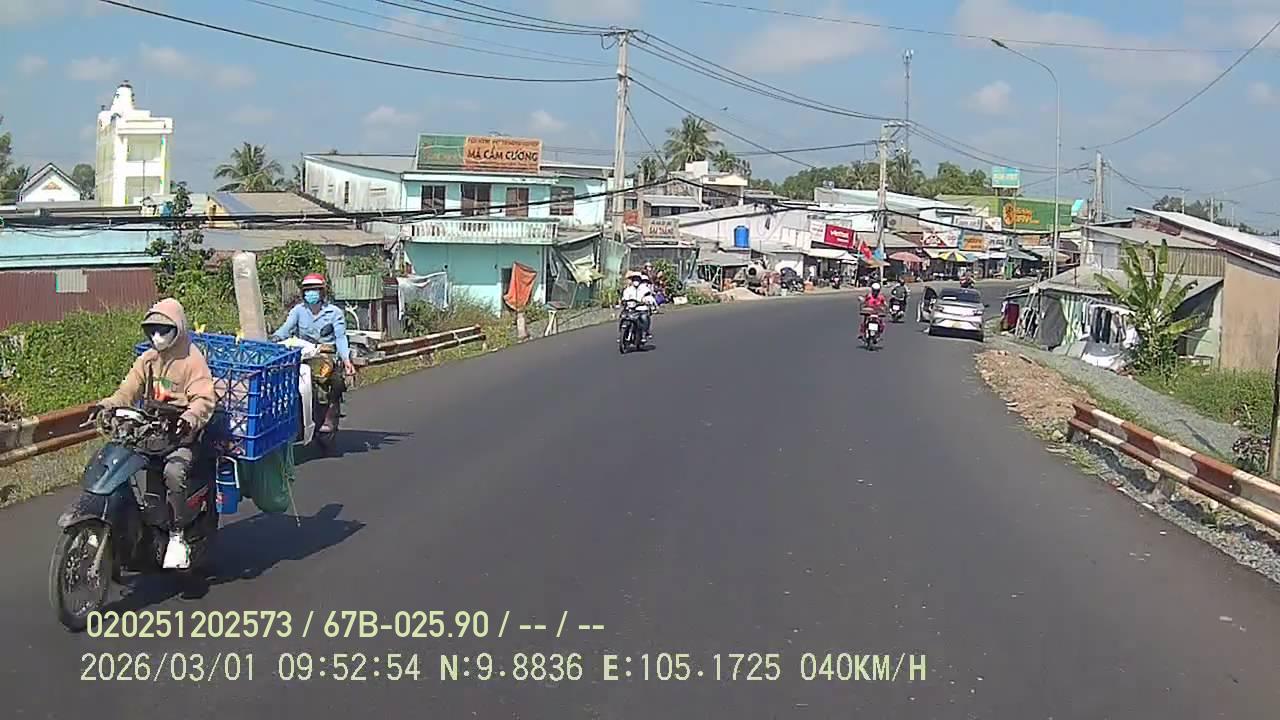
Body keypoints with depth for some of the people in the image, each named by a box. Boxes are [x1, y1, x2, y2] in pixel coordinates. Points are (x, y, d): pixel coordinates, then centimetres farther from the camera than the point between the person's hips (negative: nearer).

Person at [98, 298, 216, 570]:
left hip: (180, 435, -7)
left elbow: (204, 399, -17)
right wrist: (107, 405, -12)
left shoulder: (192, 360, -7)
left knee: (173, 472, -34)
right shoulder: (148, 359, 14)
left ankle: (177, 536, -21)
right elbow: (129, 389, 8)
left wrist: (190, 418, -37)